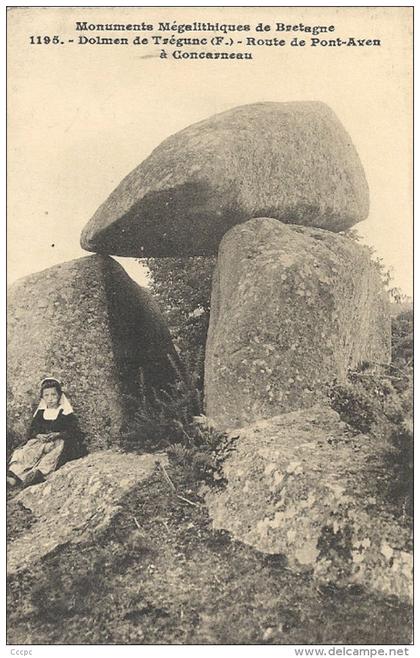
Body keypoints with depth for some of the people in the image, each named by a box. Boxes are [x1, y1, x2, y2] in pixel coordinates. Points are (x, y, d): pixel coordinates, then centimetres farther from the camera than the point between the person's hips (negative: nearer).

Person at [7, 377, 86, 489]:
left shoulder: (66, 413, 11)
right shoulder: (40, 413, 23)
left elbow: (74, 431, 1)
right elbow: (31, 431, 18)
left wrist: (57, 435, -15)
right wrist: (38, 436, -6)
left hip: (60, 441, -3)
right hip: (41, 441, 3)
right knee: (27, 451, -28)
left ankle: (36, 474, -60)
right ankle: (13, 476, -49)